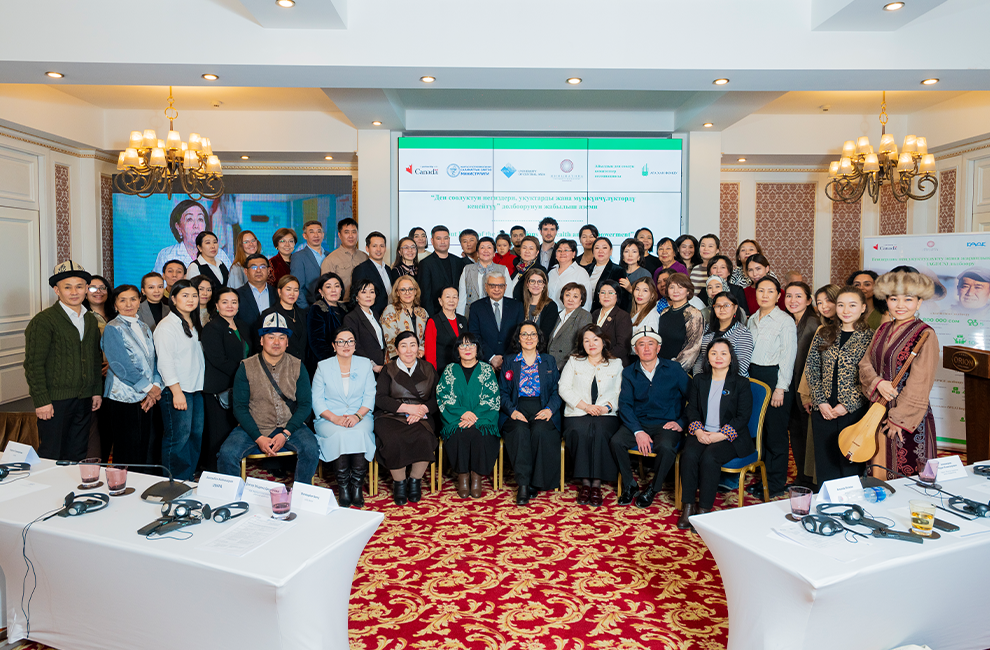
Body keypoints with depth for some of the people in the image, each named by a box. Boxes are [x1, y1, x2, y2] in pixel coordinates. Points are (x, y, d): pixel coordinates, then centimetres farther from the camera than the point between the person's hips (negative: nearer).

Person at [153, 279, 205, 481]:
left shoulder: (194, 325, 16)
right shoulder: (167, 326, -9)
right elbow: (166, 362, -14)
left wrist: (202, 384, 13)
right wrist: (177, 392, -18)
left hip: (197, 388, 8)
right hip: (176, 390, -8)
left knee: (196, 434, 9)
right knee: (179, 437, -5)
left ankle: (188, 479, 19)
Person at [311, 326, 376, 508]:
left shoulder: (365, 364, 10)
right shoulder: (323, 366, 7)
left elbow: (369, 396, 4)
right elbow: (317, 400, 1)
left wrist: (358, 415, -15)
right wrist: (335, 418, -16)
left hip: (360, 417, 1)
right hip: (330, 419, -1)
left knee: (359, 433, -32)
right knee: (340, 435, -33)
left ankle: (357, 484, -20)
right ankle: (342, 485, -20)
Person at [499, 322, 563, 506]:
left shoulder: (549, 361, 17)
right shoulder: (509, 361, 16)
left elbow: (557, 391, 10)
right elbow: (502, 392, 9)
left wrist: (550, 409, -9)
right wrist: (512, 411, -9)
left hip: (542, 410, 0)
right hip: (516, 411, 0)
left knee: (540, 431, -33)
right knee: (520, 431, -33)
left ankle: (536, 482, -20)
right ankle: (523, 485, -31)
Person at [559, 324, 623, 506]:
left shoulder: (616, 364, 17)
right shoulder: (574, 362, 17)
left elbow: (619, 392, 8)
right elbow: (564, 389, 5)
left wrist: (607, 407, -12)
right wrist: (585, 406, -8)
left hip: (606, 415, 0)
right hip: (577, 414, 0)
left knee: (600, 432, -34)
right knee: (581, 432, -34)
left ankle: (597, 483, -26)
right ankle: (585, 482, -24)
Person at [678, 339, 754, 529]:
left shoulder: (741, 383, 4)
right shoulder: (699, 380, 14)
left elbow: (743, 417, -3)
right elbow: (691, 409, 10)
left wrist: (720, 435, -15)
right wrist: (698, 430, -10)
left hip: (730, 438, -3)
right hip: (701, 433, 3)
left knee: (709, 457, -32)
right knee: (689, 455, -28)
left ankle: (704, 510, -23)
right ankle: (688, 507, -19)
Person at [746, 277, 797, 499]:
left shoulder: (785, 321, -7)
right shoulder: (752, 320, 13)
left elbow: (788, 357, -9)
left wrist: (781, 388, -13)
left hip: (774, 377, -6)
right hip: (753, 376, 6)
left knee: (776, 433, -2)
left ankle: (776, 485, 9)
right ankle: (763, 478, 20)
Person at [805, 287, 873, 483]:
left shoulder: (869, 338, -4)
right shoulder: (823, 334, 7)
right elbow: (811, 369, 5)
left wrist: (847, 405, -13)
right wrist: (821, 401, -5)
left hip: (854, 411, -3)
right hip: (822, 410, 3)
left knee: (851, 465, 5)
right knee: (824, 462, 12)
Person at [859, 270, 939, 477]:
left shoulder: (925, 335, -11)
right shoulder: (883, 330, 9)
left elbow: (919, 384, -15)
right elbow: (865, 364, 8)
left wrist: (899, 417, -15)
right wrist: (878, 383, -13)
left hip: (908, 416, -6)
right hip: (878, 412, 6)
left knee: (906, 473, 3)